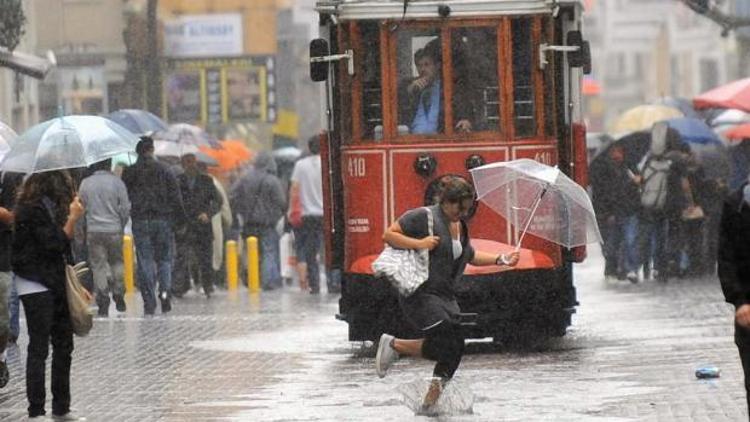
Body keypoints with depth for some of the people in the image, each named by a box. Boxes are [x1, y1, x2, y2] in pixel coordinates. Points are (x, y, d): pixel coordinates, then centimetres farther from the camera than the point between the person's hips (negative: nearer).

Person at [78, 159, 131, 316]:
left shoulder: (85, 184, 0)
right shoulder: (117, 182, -4)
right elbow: (125, 208, -2)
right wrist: (121, 226, 14)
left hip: (93, 231, 0)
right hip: (114, 230, 0)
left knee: (98, 265, 3)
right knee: (117, 262, 16)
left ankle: (102, 301, -2)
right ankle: (119, 295, 12)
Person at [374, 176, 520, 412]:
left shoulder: (460, 225, 15)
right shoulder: (424, 217, -10)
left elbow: (470, 256, 28)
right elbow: (389, 235, -12)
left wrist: (501, 260, 17)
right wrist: (419, 244, -22)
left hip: (445, 295, 8)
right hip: (420, 293, -8)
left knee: (454, 349, 0)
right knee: (446, 344, -20)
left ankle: (430, 401, 12)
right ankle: (394, 345, -1)